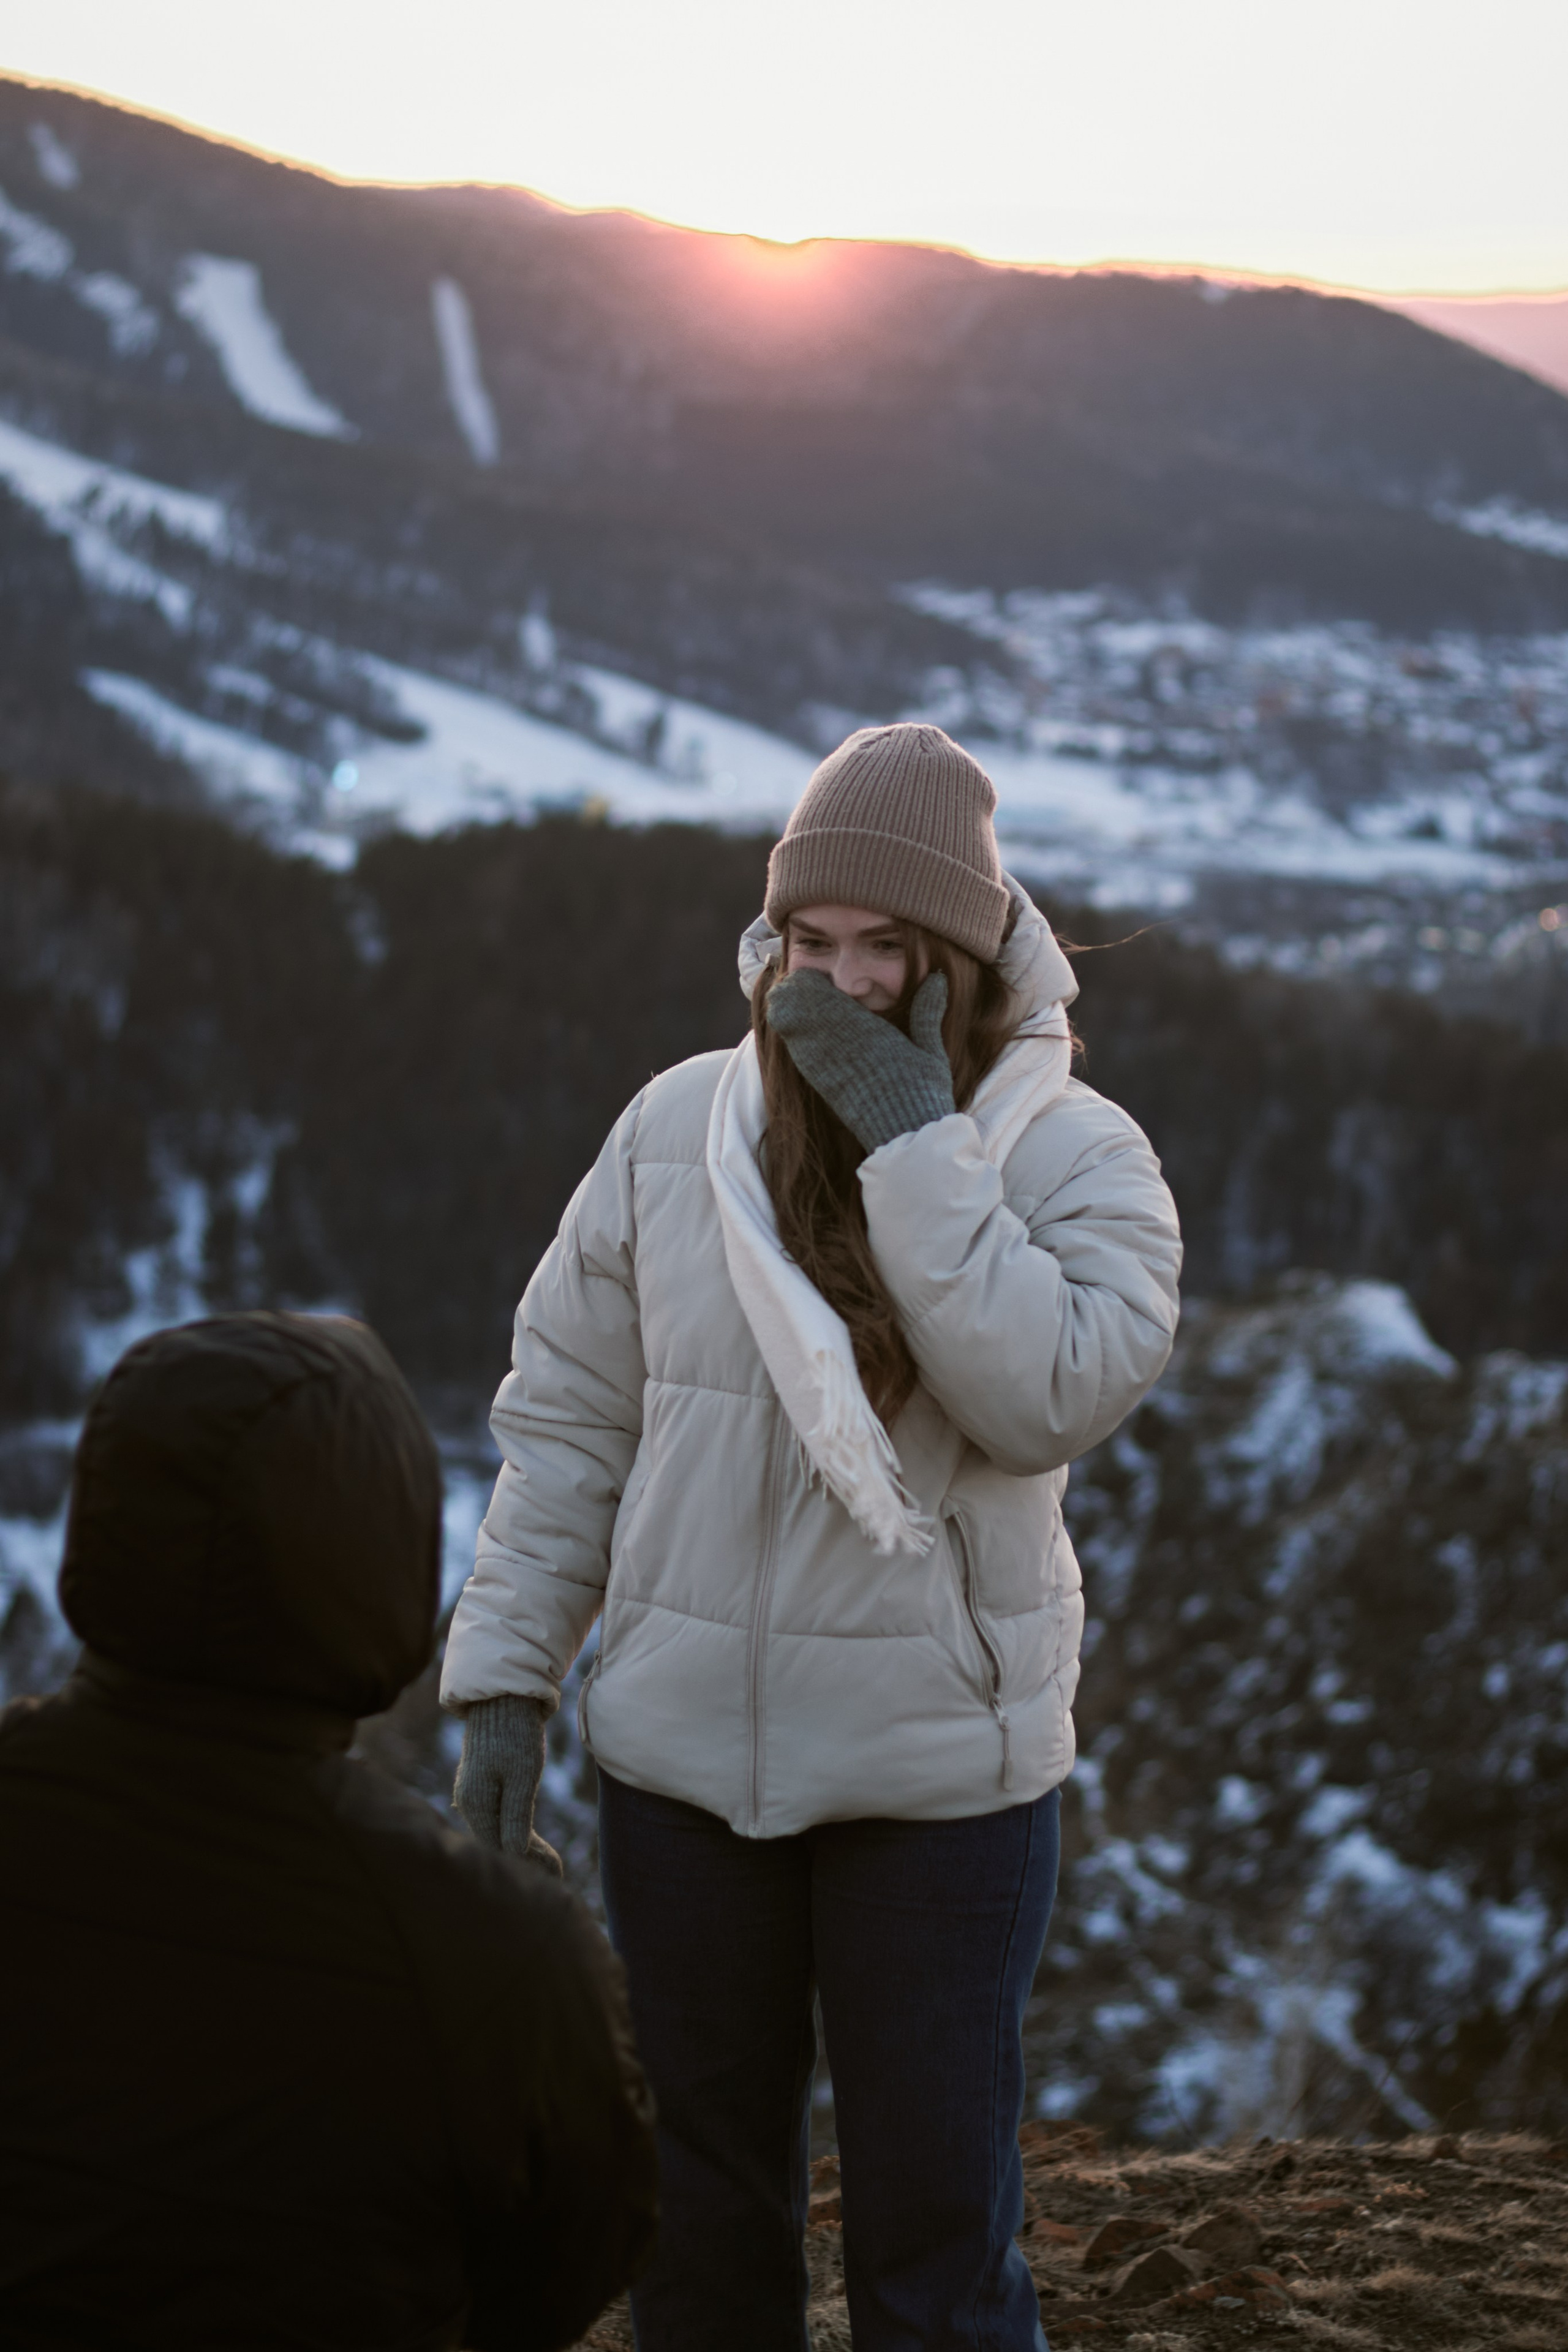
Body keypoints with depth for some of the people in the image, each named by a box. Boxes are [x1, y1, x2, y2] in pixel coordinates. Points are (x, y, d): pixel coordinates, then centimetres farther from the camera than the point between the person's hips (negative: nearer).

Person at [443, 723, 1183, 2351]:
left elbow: (1051, 1399, -24)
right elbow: (566, 1419, 4)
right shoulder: (675, 1129, -2)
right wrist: (503, 1671, -1)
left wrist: (912, 1133, -24)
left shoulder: (1076, 1158, -8)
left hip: (939, 1775, -2)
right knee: (700, 2215, 18)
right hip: (681, 1754, 3)